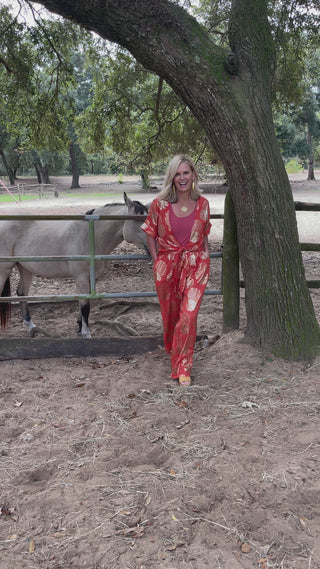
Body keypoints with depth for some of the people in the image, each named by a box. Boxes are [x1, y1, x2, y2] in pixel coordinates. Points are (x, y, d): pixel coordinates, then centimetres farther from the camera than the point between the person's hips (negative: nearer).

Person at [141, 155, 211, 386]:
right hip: (167, 266, 0)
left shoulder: (203, 204, 0)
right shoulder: (160, 204, -6)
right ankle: (172, 350, 44)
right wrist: (157, 261, -1)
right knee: (170, 313, 14)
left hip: (195, 265, 0)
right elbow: (150, 234, 5)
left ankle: (183, 367, -1)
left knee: (189, 314, -11)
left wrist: (206, 258, 5)